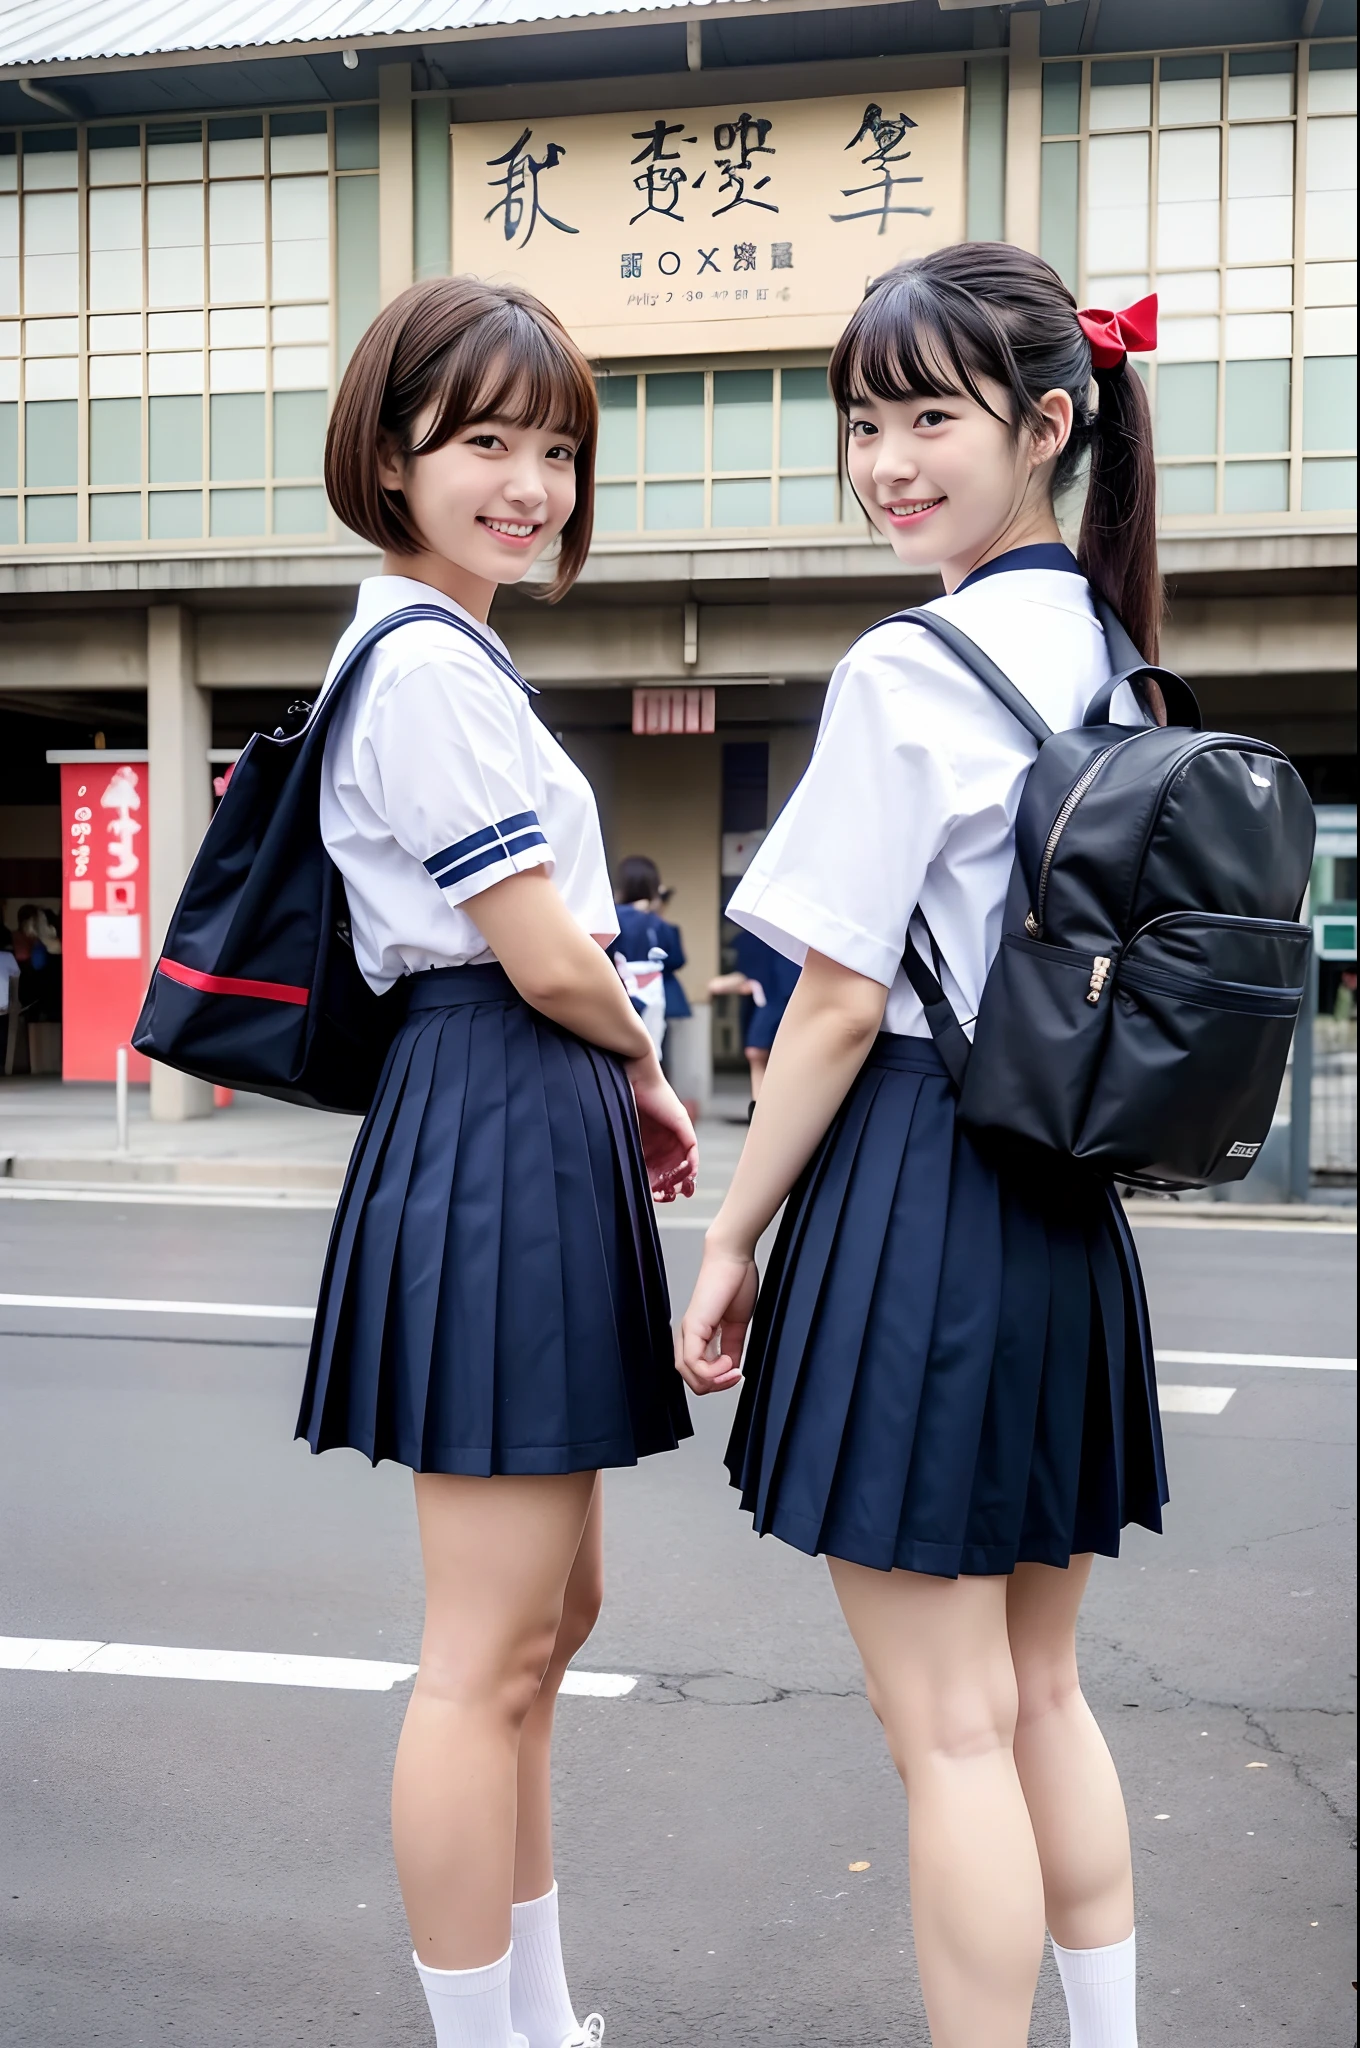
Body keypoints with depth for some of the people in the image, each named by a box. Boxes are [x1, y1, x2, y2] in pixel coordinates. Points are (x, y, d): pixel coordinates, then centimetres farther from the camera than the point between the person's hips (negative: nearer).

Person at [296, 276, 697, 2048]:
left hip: (532, 1137, 11)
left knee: (546, 1620, 18)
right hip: (502, 1133, -11)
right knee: (490, 1654, -3)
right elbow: (549, 962, -16)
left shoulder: (438, 656, 19)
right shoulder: (431, 664, -14)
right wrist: (652, 1076, 2)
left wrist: (622, 1097, 9)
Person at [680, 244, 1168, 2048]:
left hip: (915, 1195, -9)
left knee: (951, 1727, 1)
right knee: (1042, 1693, 20)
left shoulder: (911, 669, -14)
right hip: (1068, 1202, 9)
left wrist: (735, 1237, -5)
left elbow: (842, 1006, -15)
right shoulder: (1110, 658, 11)